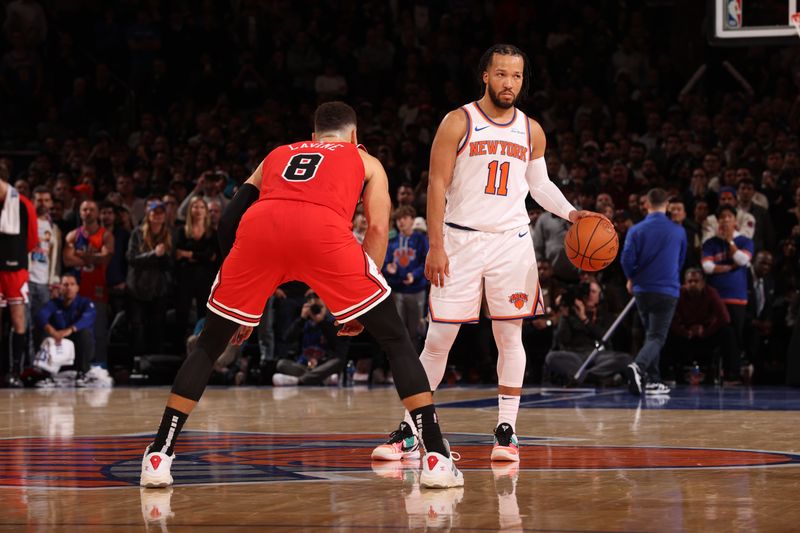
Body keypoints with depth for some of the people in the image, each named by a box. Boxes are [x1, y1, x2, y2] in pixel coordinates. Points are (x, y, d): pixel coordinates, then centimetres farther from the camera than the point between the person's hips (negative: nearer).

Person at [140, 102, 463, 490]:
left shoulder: (276, 156, 41)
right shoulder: (365, 161, 34)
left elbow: (229, 221, 33)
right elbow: (377, 228, 18)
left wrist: (243, 310, 37)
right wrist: (360, 303, 23)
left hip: (260, 226, 2)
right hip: (325, 229, -2)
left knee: (209, 345, 20)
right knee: (395, 340, 13)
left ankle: (159, 456, 15)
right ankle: (436, 458, 5)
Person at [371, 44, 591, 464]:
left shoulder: (531, 131, 8)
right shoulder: (459, 123, -3)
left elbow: (540, 185, 20)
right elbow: (437, 185, -5)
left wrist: (570, 213, 2)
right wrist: (436, 247, -12)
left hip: (512, 241, 3)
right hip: (461, 239, -3)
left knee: (510, 336, 1)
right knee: (438, 338, -3)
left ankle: (506, 430, 7)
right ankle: (409, 432, 4)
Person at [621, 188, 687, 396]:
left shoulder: (636, 230, -4)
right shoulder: (678, 231, 1)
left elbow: (627, 259, -10)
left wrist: (632, 279, 10)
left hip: (642, 290, 2)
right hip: (668, 291, -2)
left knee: (652, 334, 18)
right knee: (657, 337, -6)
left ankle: (653, 380, 17)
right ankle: (638, 366, -34)